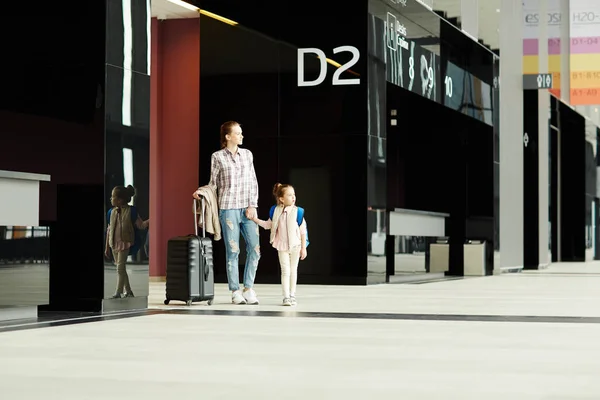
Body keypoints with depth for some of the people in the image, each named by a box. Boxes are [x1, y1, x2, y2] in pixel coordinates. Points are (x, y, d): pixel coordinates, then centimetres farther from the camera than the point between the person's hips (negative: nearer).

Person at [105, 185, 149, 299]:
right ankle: (128, 291, 21)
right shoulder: (112, 212, 6)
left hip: (125, 243, -5)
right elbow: (109, 230, 10)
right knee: (121, 268, 11)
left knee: (120, 268, -9)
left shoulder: (131, 211, -7)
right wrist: (107, 247, 11)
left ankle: (118, 292, -4)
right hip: (114, 244, 5)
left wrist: (150, 221, -20)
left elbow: (141, 225, -2)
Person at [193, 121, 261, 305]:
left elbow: (253, 182, 10)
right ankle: (235, 291, 5)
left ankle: (249, 288, 7)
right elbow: (214, 183, 7)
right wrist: (201, 191, -11)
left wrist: (252, 206, 1)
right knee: (233, 250, -2)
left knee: (255, 248, -3)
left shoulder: (247, 154, 11)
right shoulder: (218, 157, 2)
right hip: (228, 209, -3)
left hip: (247, 209, 3)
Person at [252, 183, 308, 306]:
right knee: (285, 271, -1)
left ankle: (292, 295, 22)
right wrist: (254, 219, 2)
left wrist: (303, 248, -5)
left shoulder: (298, 212, -13)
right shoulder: (275, 211, -7)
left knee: (293, 270, 11)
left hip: (295, 246, -1)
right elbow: (268, 225, 9)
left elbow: (303, 231, -7)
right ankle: (286, 297, 1)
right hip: (282, 246, 1)